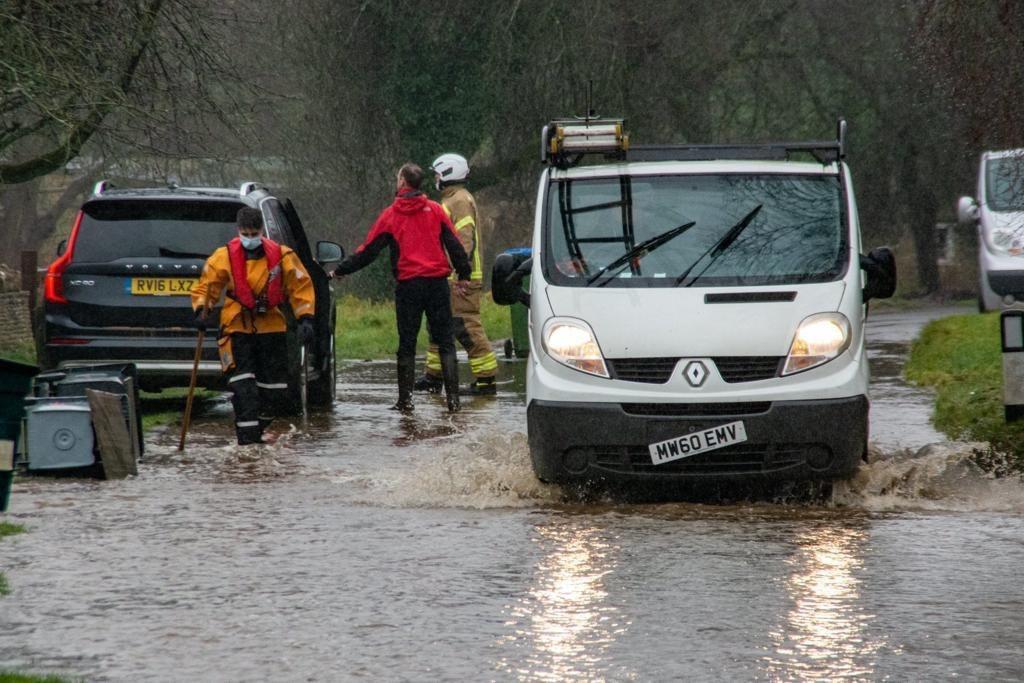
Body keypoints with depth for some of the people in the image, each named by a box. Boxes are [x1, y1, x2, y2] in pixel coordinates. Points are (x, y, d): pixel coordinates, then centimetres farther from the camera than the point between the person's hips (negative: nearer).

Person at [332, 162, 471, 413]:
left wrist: (340, 271, 14)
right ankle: (453, 397, -4)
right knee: (445, 342, 3)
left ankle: (405, 399, 4)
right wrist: (463, 274, 15)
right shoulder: (435, 210, 4)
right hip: (437, 283, 1)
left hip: (408, 285, -1)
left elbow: (368, 250, 3)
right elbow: (454, 244, 4)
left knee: (407, 345, 6)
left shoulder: (390, 216, 0)